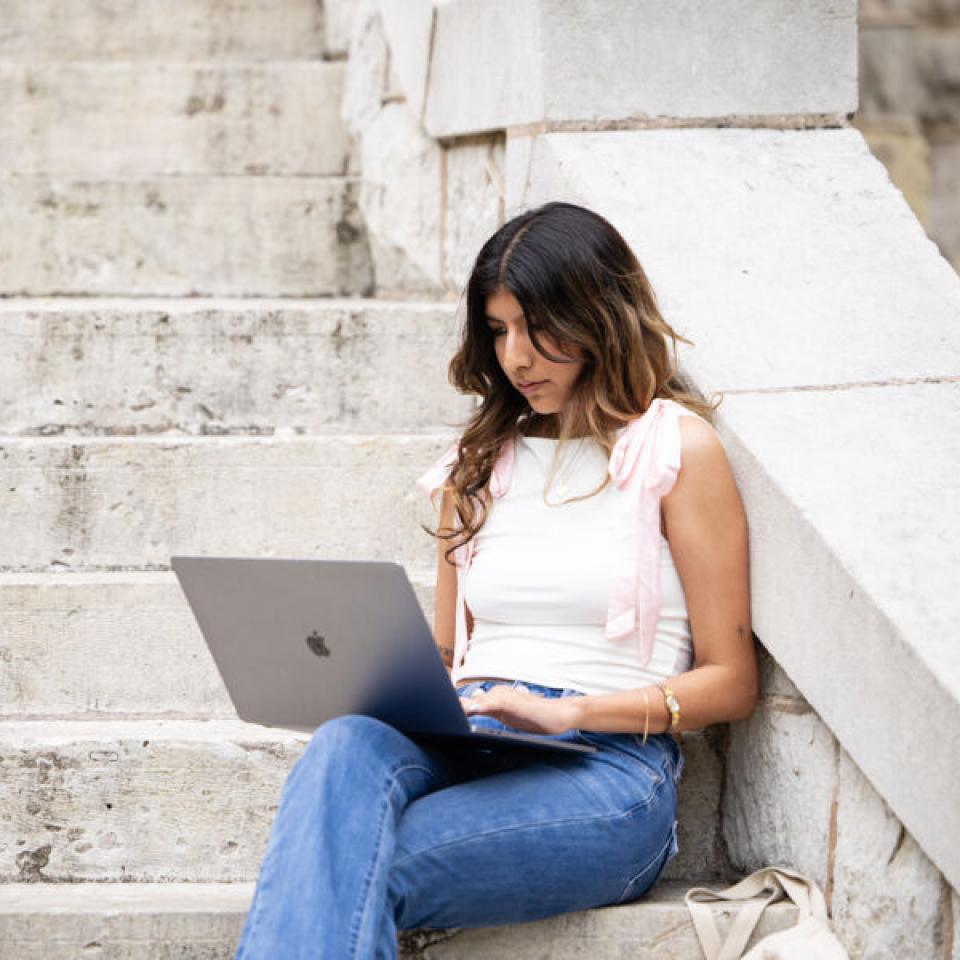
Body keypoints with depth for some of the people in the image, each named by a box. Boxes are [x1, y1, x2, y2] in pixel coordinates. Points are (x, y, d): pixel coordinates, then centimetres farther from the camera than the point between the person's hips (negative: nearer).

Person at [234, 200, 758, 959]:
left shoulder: (677, 447, 6)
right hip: (467, 749, 4)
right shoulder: (481, 462, 23)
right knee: (346, 746, -34)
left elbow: (729, 682, 4)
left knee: (354, 871, -32)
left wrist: (568, 711, -11)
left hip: (607, 763, -4)